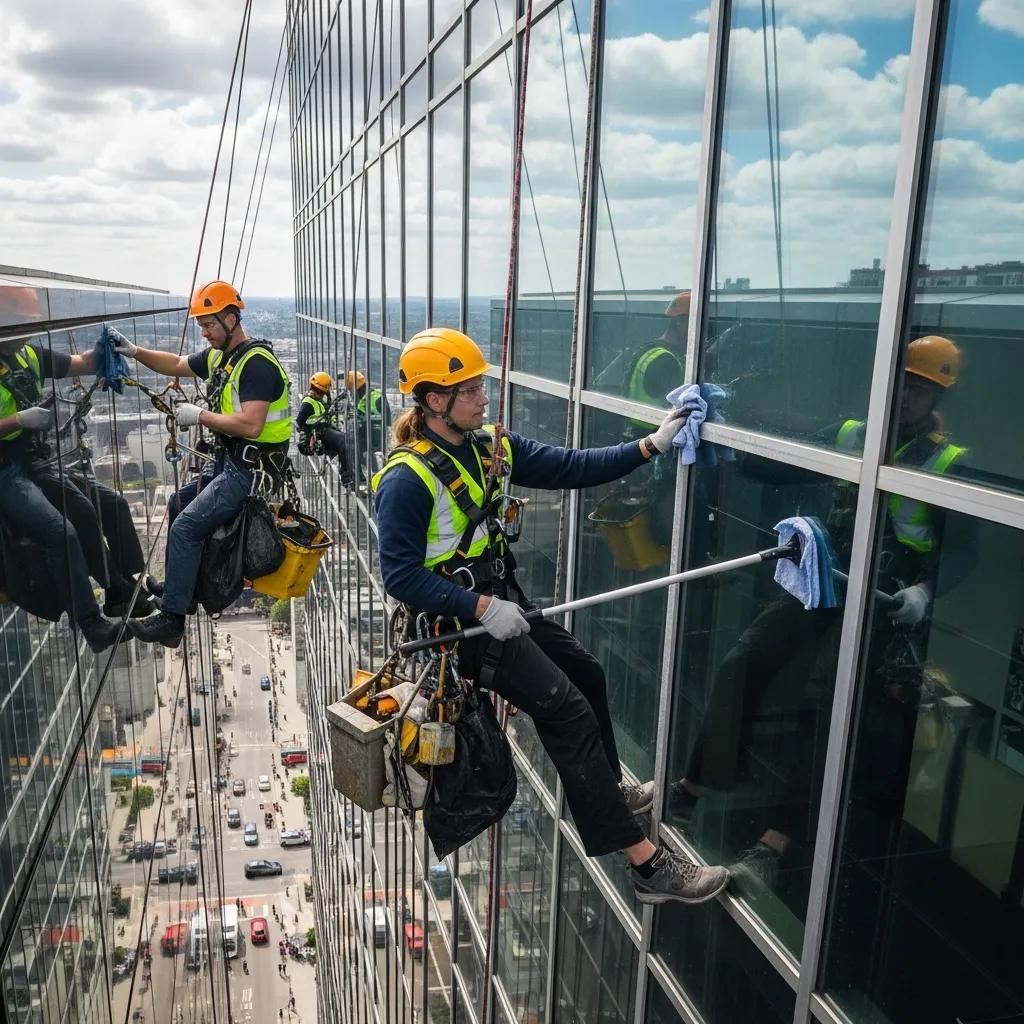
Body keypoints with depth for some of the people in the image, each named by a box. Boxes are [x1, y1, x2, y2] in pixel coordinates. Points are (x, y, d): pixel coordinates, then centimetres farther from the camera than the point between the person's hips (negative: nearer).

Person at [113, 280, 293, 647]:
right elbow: (177, 365, 25)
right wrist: (135, 351, 10)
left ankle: (172, 619, -12)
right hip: (229, 461, 11)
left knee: (186, 527, -18)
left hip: (251, 469, -11)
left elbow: (249, 425, -28)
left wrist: (199, 416, -18)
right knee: (178, 504, 25)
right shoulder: (219, 355, 11)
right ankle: (176, 584, 39)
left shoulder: (257, 363, -19)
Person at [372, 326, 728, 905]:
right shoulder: (407, 480, -20)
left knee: (587, 673, 19)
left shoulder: (490, 446, 2)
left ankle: (609, 787, 44)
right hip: (460, 619, -9)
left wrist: (650, 447, -12)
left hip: (500, 600, 9)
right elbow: (401, 575, -22)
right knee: (568, 710, -14)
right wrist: (482, 608, -27)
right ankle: (647, 862, -7)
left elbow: (570, 468, -2)